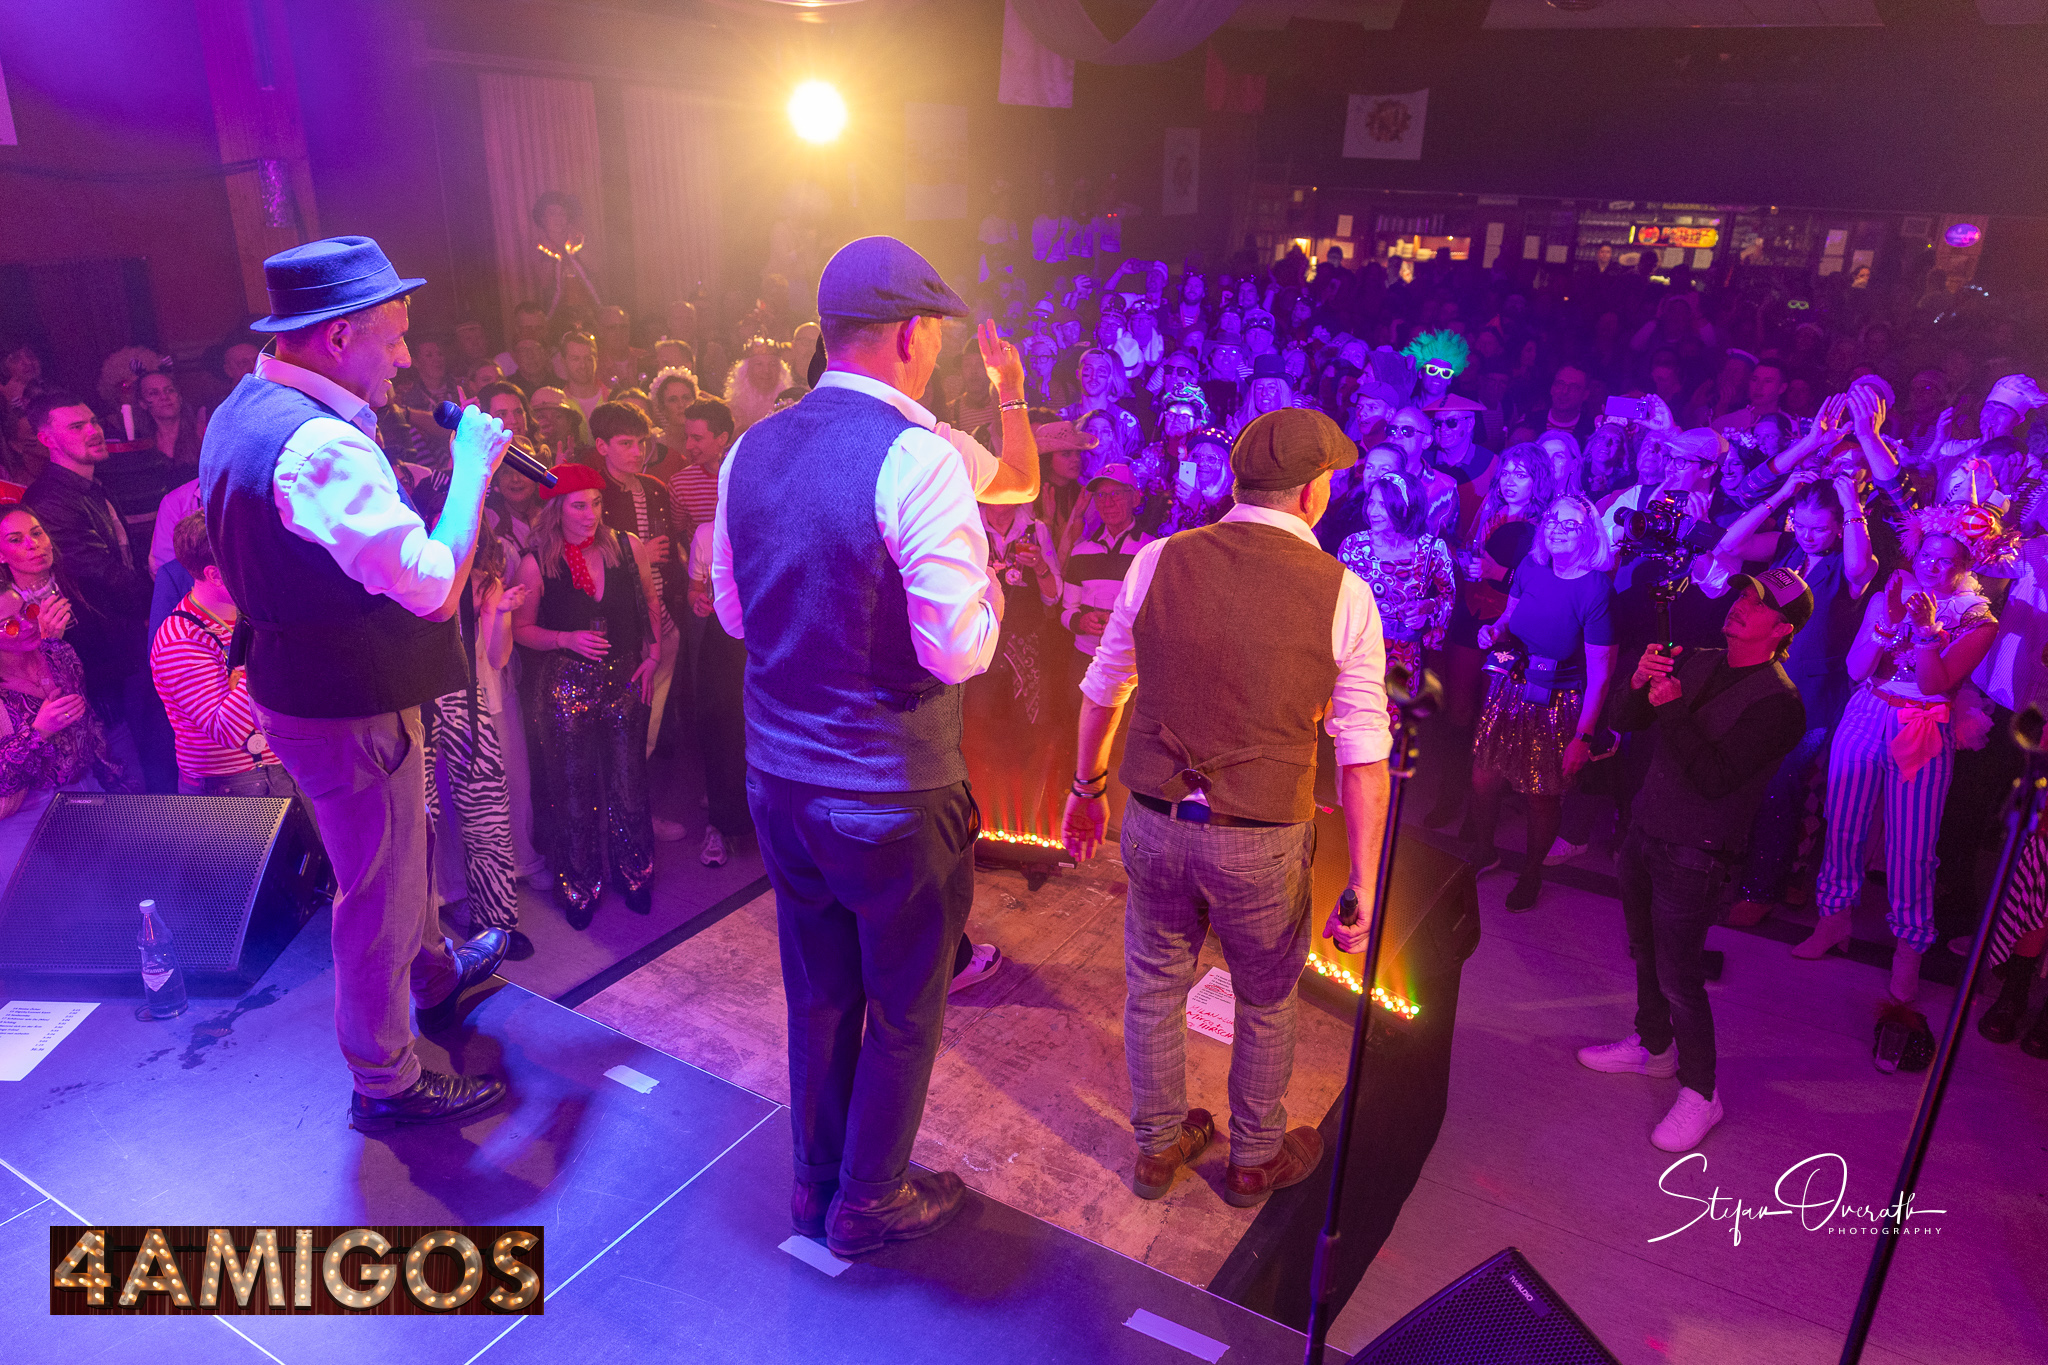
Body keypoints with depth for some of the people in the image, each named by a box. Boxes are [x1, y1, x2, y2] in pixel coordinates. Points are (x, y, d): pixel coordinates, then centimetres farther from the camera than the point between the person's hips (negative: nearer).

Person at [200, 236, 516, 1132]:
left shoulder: (241, 413, 5)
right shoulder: (320, 444, -29)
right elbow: (435, 586, -29)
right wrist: (471, 467, -19)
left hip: (302, 681, 10)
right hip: (352, 712, -10)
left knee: (401, 847, 29)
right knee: (380, 890, 7)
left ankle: (435, 973, 53)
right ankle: (387, 1084, 25)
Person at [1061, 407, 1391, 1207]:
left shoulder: (1158, 563, -5)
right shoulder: (1342, 595, -11)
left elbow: (1102, 692, 5)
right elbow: (1364, 757, -10)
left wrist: (1087, 791, 20)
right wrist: (1362, 887, -3)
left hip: (1155, 823, 2)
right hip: (1263, 841, -2)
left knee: (1154, 990, 22)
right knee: (1266, 1005, 23)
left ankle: (1159, 1146, 43)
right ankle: (1255, 1161, 44)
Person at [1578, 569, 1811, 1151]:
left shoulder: (1778, 702, -16)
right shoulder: (1696, 662, 6)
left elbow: (1716, 777, -24)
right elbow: (1627, 721, 6)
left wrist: (1673, 708, -29)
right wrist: (1640, 682, -14)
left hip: (1694, 856, -7)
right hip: (1645, 832, 7)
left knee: (1678, 976, -2)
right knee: (1646, 951, 21)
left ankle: (1700, 1093, 16)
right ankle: (1653, 1045, 41)